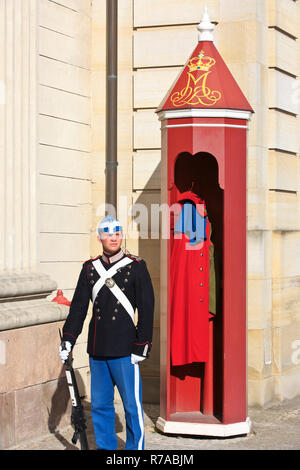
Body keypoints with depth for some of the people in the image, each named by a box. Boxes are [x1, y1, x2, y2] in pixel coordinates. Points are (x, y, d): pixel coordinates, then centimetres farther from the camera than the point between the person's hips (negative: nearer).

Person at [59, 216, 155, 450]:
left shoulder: (136, 267, -2)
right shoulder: (90, 268, 9)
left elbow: (147, 308, -4)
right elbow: (79, 307, 14)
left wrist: (142, 346, -9)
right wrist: (68, 339, 7)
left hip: (125, 351, -4)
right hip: (97, 351, 4)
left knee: (132, 404, 1)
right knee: (100, 404, 11)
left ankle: (135, 448, 13)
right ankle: (105, 447, 24)